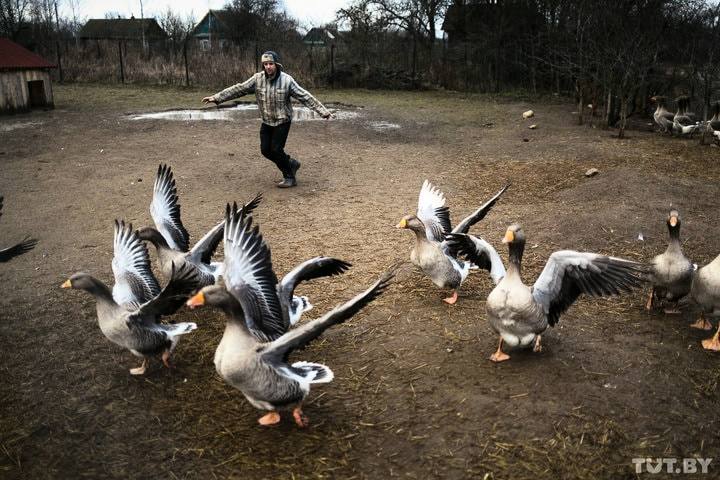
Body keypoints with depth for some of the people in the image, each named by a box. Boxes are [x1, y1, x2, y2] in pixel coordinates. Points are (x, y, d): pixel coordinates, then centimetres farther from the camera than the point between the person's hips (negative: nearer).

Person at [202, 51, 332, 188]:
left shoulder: (287, 80, -14)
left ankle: (289, 177, 10)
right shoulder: (258, 78, -6)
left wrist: (323, 111, -19)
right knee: (265, 150, 5)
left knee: (276, 150, -9)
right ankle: (291, 164, 27)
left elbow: (305, 97, -14)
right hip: (266, 122, 5)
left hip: (282, 121, -5)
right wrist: (216, 97, -9)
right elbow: (239, 89, -5)